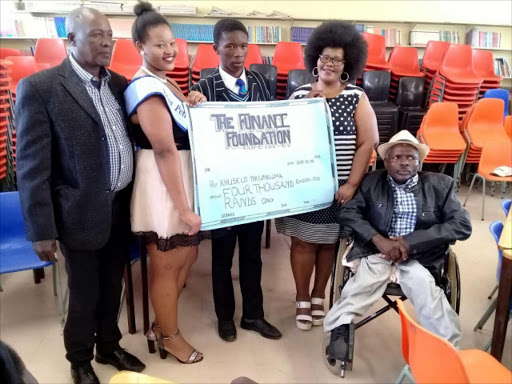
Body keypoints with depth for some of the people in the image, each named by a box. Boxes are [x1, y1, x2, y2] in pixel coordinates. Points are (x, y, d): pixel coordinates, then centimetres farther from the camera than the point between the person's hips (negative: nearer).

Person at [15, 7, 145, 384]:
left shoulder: (119, 83, 7)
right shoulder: (39, 87, -10)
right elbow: (32, 166, -11)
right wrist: (41, 229, -12)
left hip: (122, 207, 5)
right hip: (81, 213, -5)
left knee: (113, 287, 20)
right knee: (84, 294, 12)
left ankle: (109, 346, 43)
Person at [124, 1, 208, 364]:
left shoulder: (165, 83, 12)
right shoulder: (146, 89, -17)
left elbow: (186, 129, 19)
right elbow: (164, 151, -23)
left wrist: (195, 105, -2)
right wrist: (184, 207, -23)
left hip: (183, 182, 10)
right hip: (162, 188, -10)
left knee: (187, 258, 19)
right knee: (167, 266, 7)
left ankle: (162, 323, 35)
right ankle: (170, 336, 27)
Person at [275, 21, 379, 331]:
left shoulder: (357, 98, -2)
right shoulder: (300, 95, 1)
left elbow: (368, 143, -5)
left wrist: (352, 183, -10)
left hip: (340, 187, 0)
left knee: (329, 242, 12)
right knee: (303, 242, 6)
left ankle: (319, 296, 32)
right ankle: (302, 299, 25)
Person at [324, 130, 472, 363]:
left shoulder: (440, 185, 6)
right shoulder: (371, 182, 7)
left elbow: (462, 226, -3)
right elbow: (347, 213, -2)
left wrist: (410, 242, -14)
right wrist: (379, 240, -19)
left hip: (419, 258, 0)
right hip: (377, 251, 0)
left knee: (422, 282, -30)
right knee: (370, 272, -31)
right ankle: (341, 328, -27)